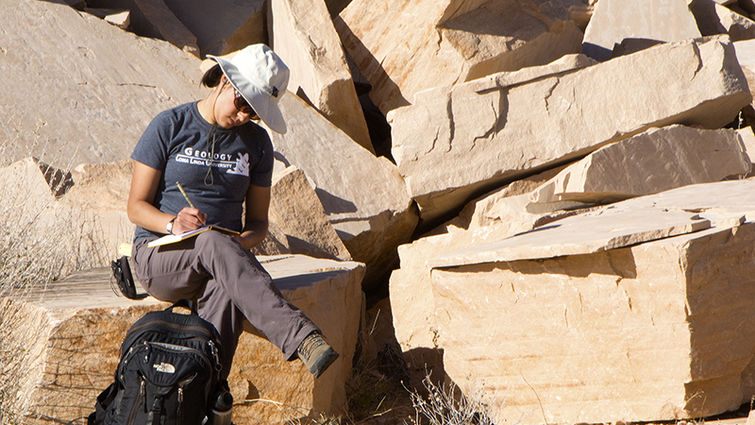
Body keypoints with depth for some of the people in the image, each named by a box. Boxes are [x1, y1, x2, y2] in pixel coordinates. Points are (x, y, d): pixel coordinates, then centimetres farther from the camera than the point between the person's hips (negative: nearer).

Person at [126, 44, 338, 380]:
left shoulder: (256, 143, 10)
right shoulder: (169, 127, -1)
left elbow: (258, 222, 12)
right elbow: (136, 206, -2)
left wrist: (242, 242, -12)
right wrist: (172, 224, -23)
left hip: (221, 255, 3)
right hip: (159, 255, -3)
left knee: (225, 289, -37)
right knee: (216, 244, -38)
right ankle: (300, 338, -52)